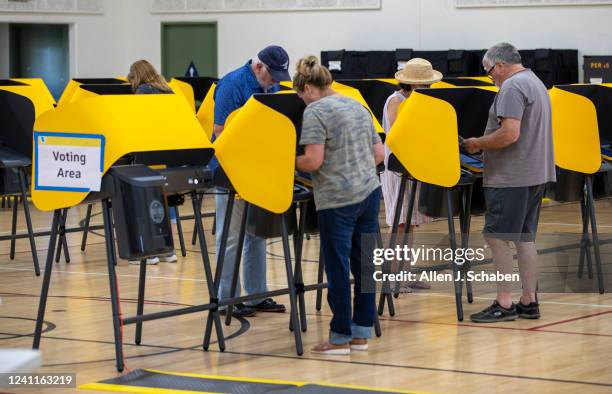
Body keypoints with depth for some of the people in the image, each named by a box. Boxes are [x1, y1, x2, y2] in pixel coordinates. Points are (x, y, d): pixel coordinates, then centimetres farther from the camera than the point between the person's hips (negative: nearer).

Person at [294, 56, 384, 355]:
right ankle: (361, 333, 16)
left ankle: (341, 337, 5)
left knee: (338, 267, 0)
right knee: (365, 264, 10)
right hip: (370, 192, 8)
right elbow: (379, 155, 17)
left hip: (338, 199, -8)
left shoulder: (315, 112, -9)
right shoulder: (358, 107, 15)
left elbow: (313, 160, -16)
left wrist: (289, 164, 1)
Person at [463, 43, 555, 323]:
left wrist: (477, 143, -11)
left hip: (511, 177, -10)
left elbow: (509, 133, -24)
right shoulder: (536, 84, 18)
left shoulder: (512, 87, -14)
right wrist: (484, 143, 20)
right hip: (536, 174, 10)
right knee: (525, 238, 13)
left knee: (497, 237, -5)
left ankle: (504, 304, -6)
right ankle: (529, 301, 15)